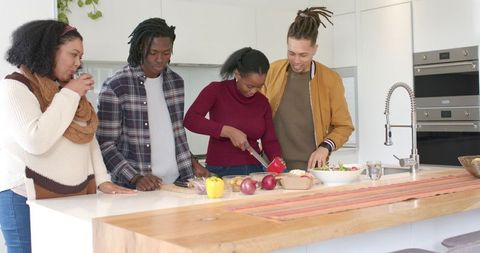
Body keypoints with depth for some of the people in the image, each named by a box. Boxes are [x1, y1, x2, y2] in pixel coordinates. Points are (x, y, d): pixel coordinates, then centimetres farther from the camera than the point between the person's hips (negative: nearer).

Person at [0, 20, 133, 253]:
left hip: (76, 197, 6)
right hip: (30, 199, -6)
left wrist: (102, 179, 7)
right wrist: (69, 95, -15)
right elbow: (36, 141, -23)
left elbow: (88, 136, 18)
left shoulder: (67, 89, 14)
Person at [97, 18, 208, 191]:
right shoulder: (114, 87, -8)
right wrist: (135, 178, -18)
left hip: (177, 182, 4)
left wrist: (192, 164, 8)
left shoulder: (176, 81, 8)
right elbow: (105, 145, -8)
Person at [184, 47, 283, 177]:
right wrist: (229, 131, -22)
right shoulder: (216, 90, -4)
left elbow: (269, 140, 6)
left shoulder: (262, 102, 7)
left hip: (254, 170, 3)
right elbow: (190, 120, -16)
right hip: (220, 171, -3)